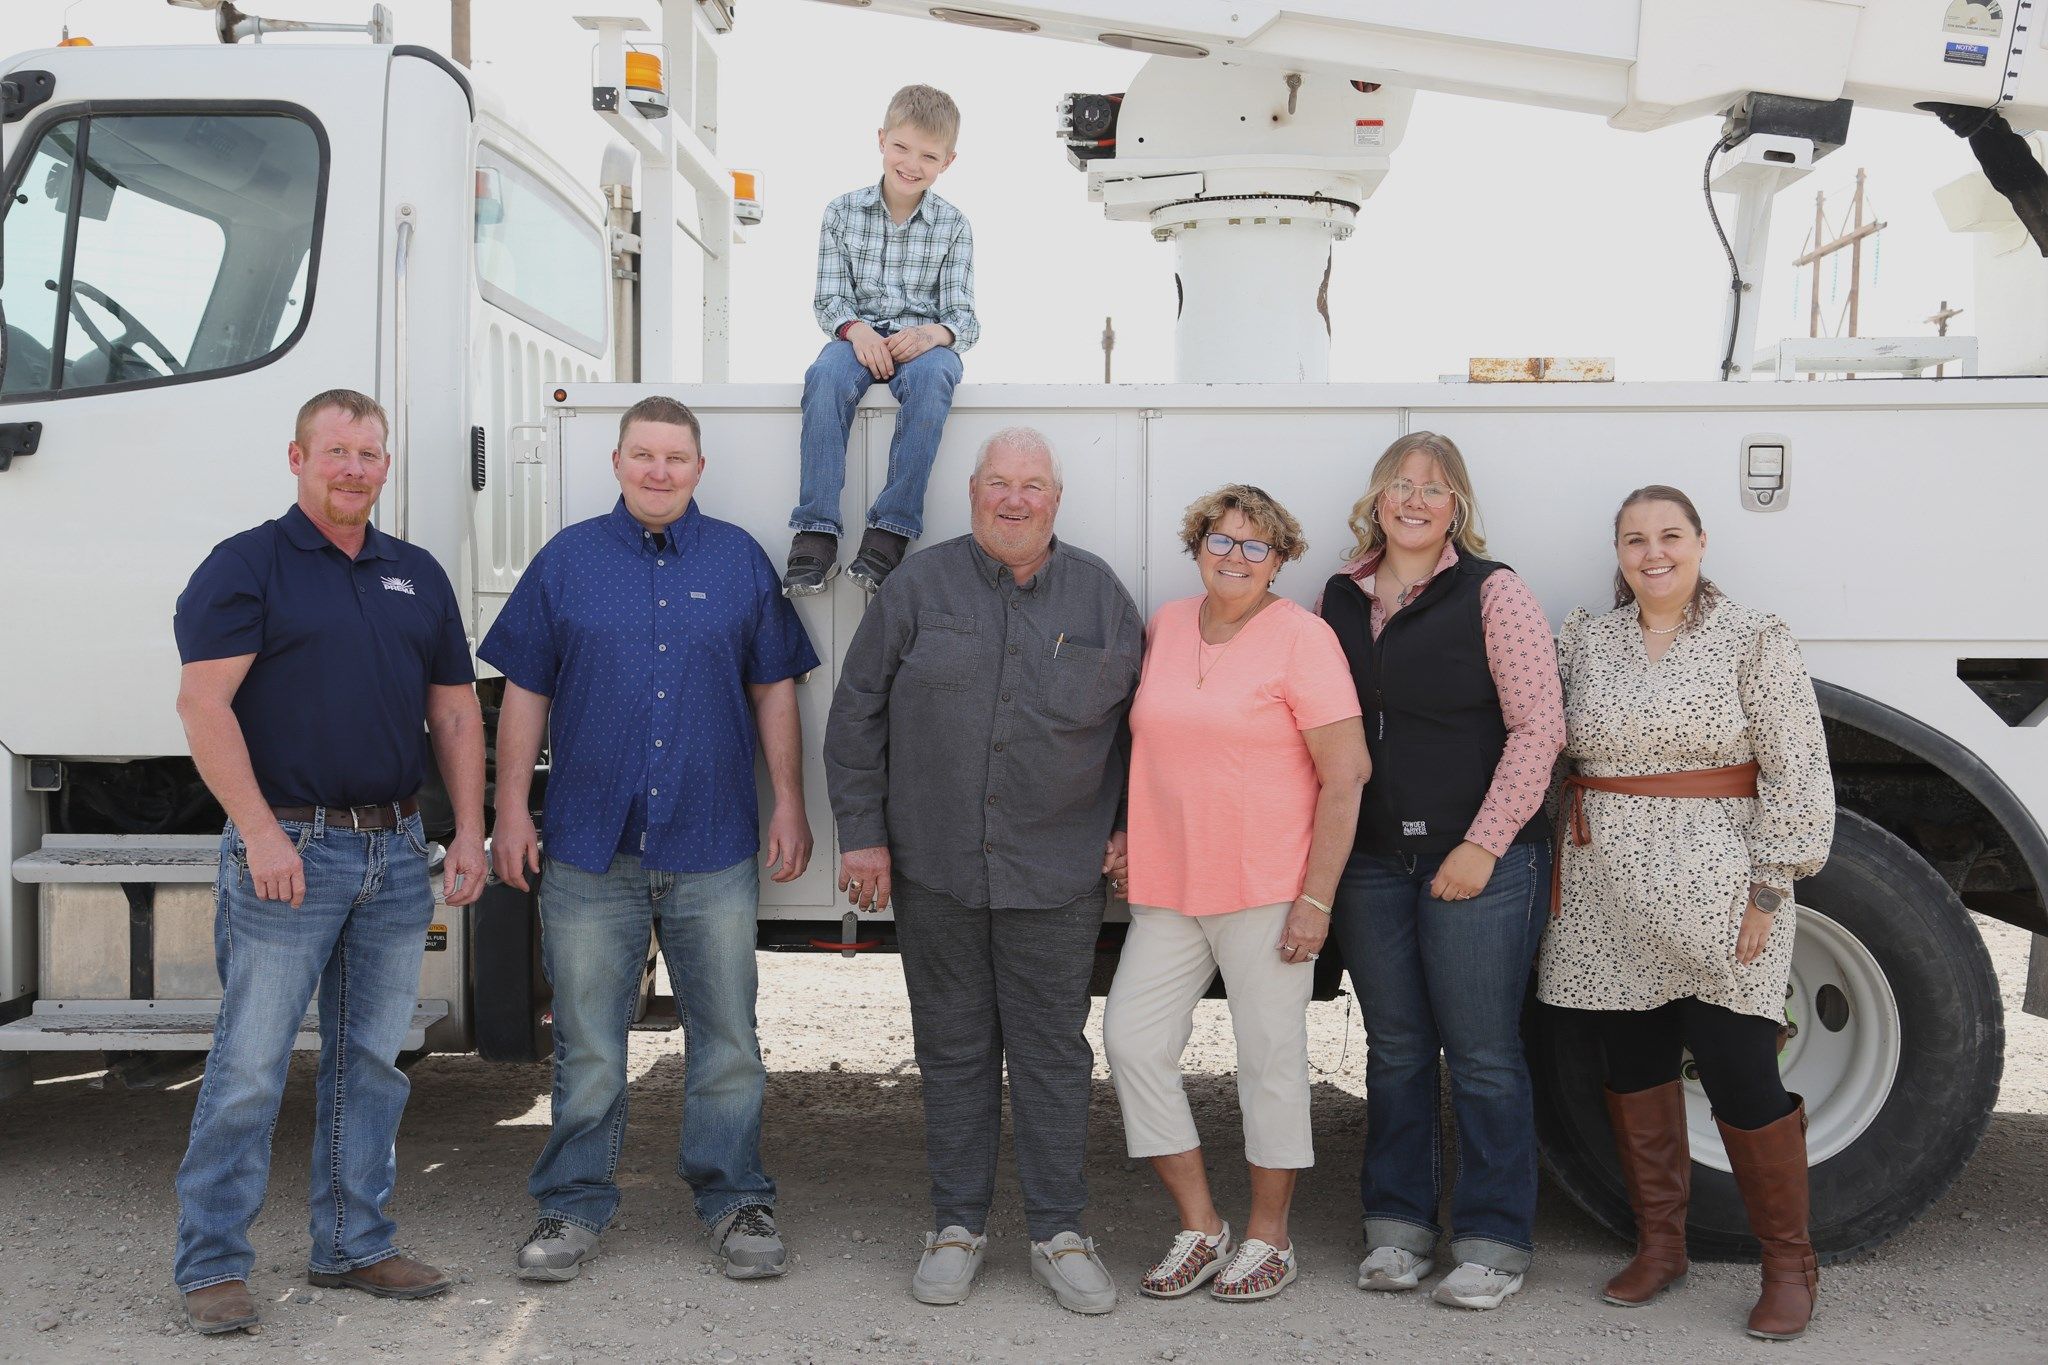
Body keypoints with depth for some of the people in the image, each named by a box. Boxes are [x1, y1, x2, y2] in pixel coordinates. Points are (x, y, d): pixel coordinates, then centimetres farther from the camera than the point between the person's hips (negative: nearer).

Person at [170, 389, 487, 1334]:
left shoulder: (418, 576, 15)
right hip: (288, 849, -5)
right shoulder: (246, 566, -2)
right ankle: (212, 1265, 7)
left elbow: (454, 713, 16)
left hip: (395, 850, 6)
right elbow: (204, 704, -11)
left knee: (371, 1061, 11)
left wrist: (468, 831, 7)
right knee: (249, 1067, -3)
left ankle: (353, 1245, 22)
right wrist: (260, 831, -19)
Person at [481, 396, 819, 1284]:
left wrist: (789, 803, 5)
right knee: (587, 1044, 6)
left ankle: (736, 1201, 19)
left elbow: (773, 689, 10)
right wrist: (511, 808, 2)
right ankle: (574, 1207, 19)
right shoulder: (568, 560, 7)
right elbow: (524, 693, 7)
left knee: (726, 1038, 6)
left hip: (714, 846, 1)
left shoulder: (740, 560, 8)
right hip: (590, 845, 0)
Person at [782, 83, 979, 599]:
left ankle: (892, 529, -34)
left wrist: (936, 333, -25)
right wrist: (855, 329, -20)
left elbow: (962, 313, 0)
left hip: (922, 338, 0)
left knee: (930, 377, -37)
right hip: (858, 333, 1)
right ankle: (815, 532, -35)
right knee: (825, 376, -34)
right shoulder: (842, 212, 7)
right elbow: (829, 295, 3)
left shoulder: (953, 226, 5)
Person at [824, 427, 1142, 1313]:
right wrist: (861, 831, 0)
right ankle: (957, 1225, 22)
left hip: (1058, 875, 0)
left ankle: (1059, 1232, 17)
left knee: (1054, 1052, 5)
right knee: (954, 1051, 9)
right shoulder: (920, 586, 2)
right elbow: (857, 714, 4)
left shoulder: (1101, 596, 6)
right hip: (933, 872, 0)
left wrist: (1128, 825, 7)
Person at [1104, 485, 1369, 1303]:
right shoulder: (1165, 626, 9)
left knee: (1271, 1058, 4)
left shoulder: (1301, 637, -8)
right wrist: (1125, 835, 12)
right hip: (1167, 887, 6)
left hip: (1266, 889, -5)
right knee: (1133, 1042, 1)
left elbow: (1345, 776, -10)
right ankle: (1200, 1227, 17)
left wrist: (1316, 899, -13)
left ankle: (1269, 1236, 21)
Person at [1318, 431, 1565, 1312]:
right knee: (1394, 1049, 13)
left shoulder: (1492, 594, -5)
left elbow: (1538, 728, -9)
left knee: (1483, 1057, 2)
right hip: (1370, 862, 5)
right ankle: (1397, 1225, 25)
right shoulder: (1338, 601, 10)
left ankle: (1494, 1241, 14)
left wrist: (1484, 844, -13)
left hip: (1477, 864, -4)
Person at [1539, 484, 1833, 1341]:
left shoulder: (1754, 641, -2)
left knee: (1739, 1075, -4)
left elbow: (1796, 774, -5)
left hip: (1715, 897, -4)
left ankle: (1790, 1267, 14)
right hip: (1610, 905, 4)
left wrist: (1769, 887, -11)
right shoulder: (1584, 642, 9)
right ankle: (1660, 1246, 25)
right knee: (1633, 1070, 10)